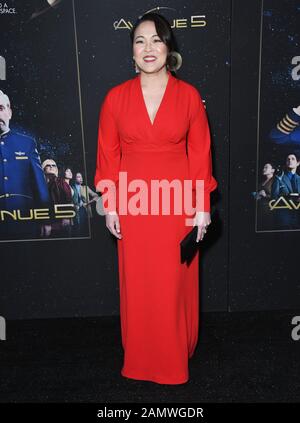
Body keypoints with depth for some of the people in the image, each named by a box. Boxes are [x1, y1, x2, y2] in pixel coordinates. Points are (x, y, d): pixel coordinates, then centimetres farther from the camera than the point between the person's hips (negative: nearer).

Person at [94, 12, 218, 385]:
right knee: (138, 284, 12)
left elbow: (200, 153, -1)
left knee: (176, 283, 10)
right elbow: (108, 155, 3)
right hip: (132, 203, 1)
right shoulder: (116, 97, -1)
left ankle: (176, 354, 35)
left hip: (178, 203, 0)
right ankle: (139, 358, 35)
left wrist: (202, 206, -2)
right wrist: (109, 205, 1)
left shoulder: (188, 95, -2)